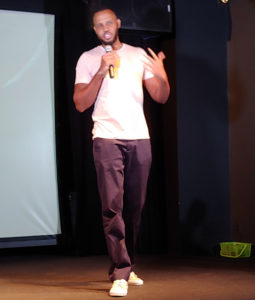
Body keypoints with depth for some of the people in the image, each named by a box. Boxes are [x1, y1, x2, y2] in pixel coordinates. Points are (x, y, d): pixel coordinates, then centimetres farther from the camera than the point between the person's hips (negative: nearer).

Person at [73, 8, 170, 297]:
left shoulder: (139, 55, 13)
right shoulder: (88, 59, 7)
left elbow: (161, 98, 10)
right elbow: (80, 104, -2)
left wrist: (162, 76, -11)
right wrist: (102, 71, -11)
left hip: (139, 139, 3)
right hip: (107, 139, -3)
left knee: (134, 206, 5)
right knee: (112, 205, -11)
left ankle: (126, 266, 18)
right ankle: (120, 274, -10)